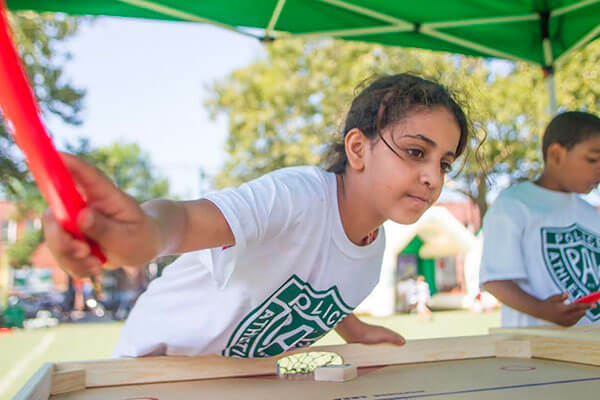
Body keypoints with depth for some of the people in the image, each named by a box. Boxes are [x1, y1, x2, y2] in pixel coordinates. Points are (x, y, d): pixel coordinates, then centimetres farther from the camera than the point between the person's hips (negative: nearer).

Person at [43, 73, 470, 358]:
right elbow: (190, 217, -52)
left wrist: (354, 330, 0)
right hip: (165, 357, -5)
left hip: (250, 375, 6)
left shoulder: (374, 244, -6)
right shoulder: (299, 195, -33)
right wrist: (147, 233, -73)